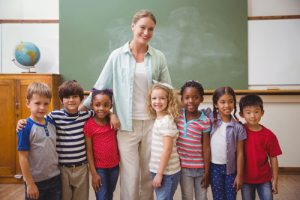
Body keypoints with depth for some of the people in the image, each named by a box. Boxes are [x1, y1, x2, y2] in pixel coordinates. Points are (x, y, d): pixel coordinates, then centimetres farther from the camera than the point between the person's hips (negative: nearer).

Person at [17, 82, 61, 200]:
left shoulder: (52, 123, 0)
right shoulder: (26, 128, -15)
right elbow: (23, 157, -14)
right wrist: (30, 183, -13)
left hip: (55, 178, 5)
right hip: (36, 181, -5)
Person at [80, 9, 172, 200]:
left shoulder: (159, 57, 4)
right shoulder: (117, 55, 0)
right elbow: (101, 87, 4)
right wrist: (82, 107, 1)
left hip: (152, 123, 2)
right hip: (126, 124, -1)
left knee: (149, 174, 13)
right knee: (130, 175, 4)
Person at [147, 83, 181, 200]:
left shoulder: (167, 121, -19)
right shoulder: (158, 119, 6)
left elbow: (167, 150, -20)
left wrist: (159, 173, -17)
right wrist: (157, 172, 9)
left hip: (167, 172, -8)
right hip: (157, 169, 8)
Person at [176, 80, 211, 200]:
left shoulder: (205, 121, -12)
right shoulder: (177, 115, -5)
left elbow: (206, 148, -10)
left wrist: (207, 172, -7)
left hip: (200, 168, -1)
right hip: (183, 167, 2)